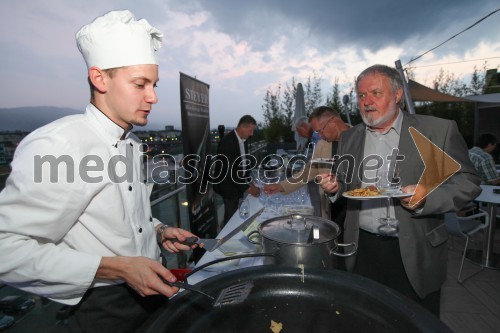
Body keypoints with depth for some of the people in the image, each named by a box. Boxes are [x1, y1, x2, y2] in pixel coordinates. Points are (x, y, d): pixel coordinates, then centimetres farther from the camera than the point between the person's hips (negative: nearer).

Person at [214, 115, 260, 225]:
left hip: (237, 183, 8)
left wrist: (250, 182, 1)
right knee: (230, 215, 3)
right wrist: (247, 188, -24)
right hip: (228, 185, -8)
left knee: (234, 213, 17)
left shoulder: (244, 140, 2)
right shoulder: (227, 142, -26)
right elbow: (229, 170, -28)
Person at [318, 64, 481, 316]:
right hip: (362, 251, 3)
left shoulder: (439, 130, -5)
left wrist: (427, 196, -23)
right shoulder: (349, 138, 6)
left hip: (415, 254, -2)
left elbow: (467, 182, -5)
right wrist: (335, 187, -8)